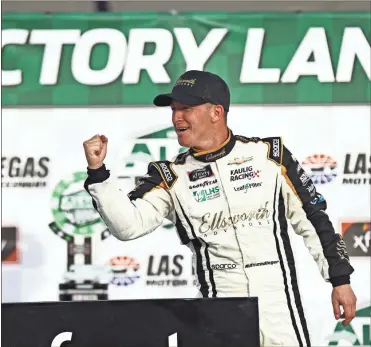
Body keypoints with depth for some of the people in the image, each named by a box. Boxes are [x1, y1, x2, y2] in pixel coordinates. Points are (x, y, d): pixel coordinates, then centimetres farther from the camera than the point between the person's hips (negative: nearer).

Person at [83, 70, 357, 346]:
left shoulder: (269, 155, 2)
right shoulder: (171, 176, 4)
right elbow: (128, 225, -7)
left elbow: (314, 218, 6)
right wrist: (97, 172, -17)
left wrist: (340, 279, 4)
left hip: (279, 304, -1)